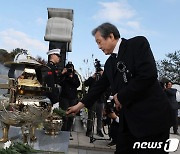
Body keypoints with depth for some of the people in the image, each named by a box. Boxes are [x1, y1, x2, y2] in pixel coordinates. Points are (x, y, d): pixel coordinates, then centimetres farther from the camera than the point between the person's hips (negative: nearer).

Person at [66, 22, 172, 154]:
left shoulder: (138, 43, -9)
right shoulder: (110, 63, 14)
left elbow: (148, 75, -21)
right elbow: (100, 86, 21)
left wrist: (121, 97, -11)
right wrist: (79, 105, 20)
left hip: (151, 116, -7)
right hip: (128, 119, 7)